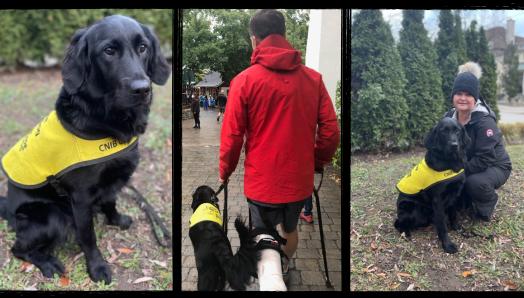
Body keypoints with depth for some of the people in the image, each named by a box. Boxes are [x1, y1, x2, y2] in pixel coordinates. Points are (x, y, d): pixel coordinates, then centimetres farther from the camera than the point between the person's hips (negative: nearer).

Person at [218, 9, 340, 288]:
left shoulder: (244, 80, -11)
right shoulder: (313, 78, -3)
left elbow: (232, 136, -10)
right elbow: (331, 131, -3)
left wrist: (225, 172, 6)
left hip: (262, 181, -3)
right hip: (300, 178, 4)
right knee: (290, 229, 27)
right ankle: (283, 269, 50)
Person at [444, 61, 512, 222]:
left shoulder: (484, 121, -27)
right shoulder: (449, 117, -7)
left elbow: (484, 159, -30)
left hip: (494, 167, -6)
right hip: (465, 165, 6)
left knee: (475, 182, -35)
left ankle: (488, 203, 0)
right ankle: (467, 201, 13)